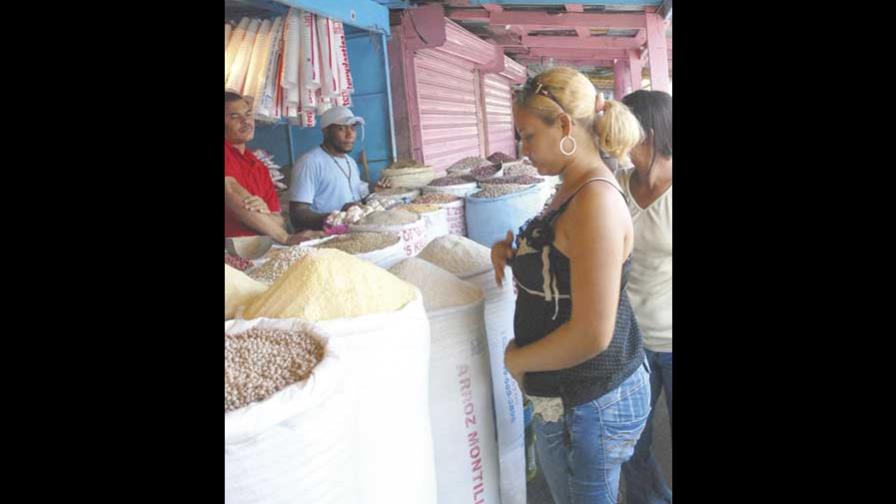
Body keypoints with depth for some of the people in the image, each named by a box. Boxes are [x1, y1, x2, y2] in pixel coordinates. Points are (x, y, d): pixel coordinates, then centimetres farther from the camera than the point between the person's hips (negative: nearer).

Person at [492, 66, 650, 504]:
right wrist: (515, 253, 2)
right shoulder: (572, 190, 5)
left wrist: (516, 359, -14)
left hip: (588, 406, -9)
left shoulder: (596, 200, -24)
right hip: (570, 396, 9)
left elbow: (592, 334, -28)